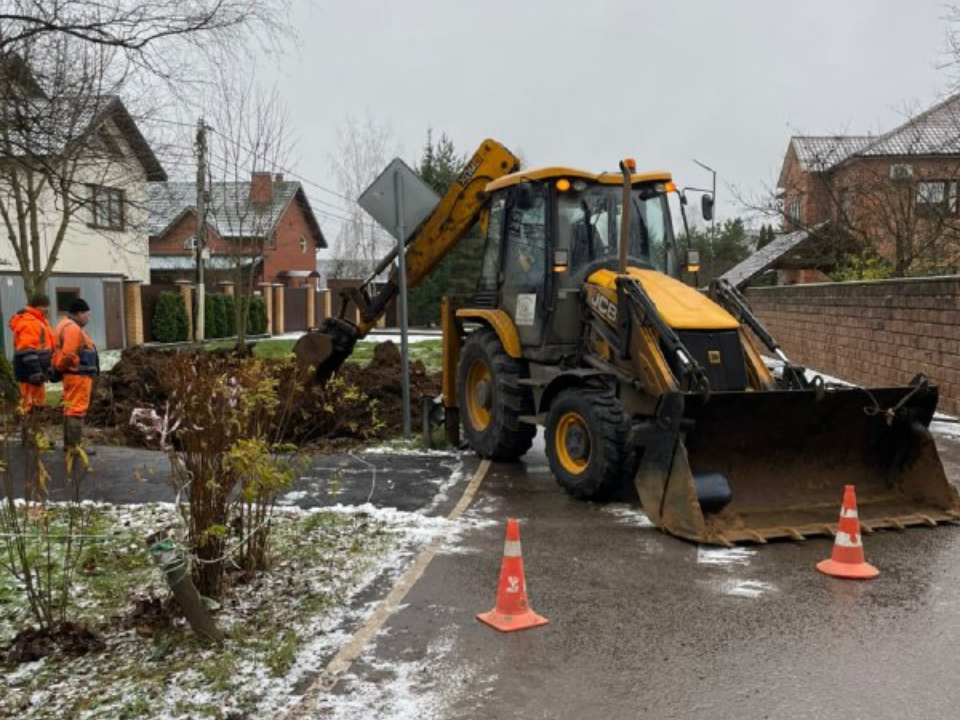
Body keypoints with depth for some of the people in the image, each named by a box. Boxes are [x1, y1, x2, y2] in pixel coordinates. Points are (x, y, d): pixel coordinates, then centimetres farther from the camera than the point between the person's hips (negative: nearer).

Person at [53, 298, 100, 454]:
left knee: (71, 409, 16)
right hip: (78, 375, -11)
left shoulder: (67, 325, 19)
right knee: (77, 409, -8)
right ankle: (74, 446, -6)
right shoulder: (73, 328, -17)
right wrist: (61, 367, -10)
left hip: (74, 375, 11)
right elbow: (68, 355, -24)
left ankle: (69, 444, 23)